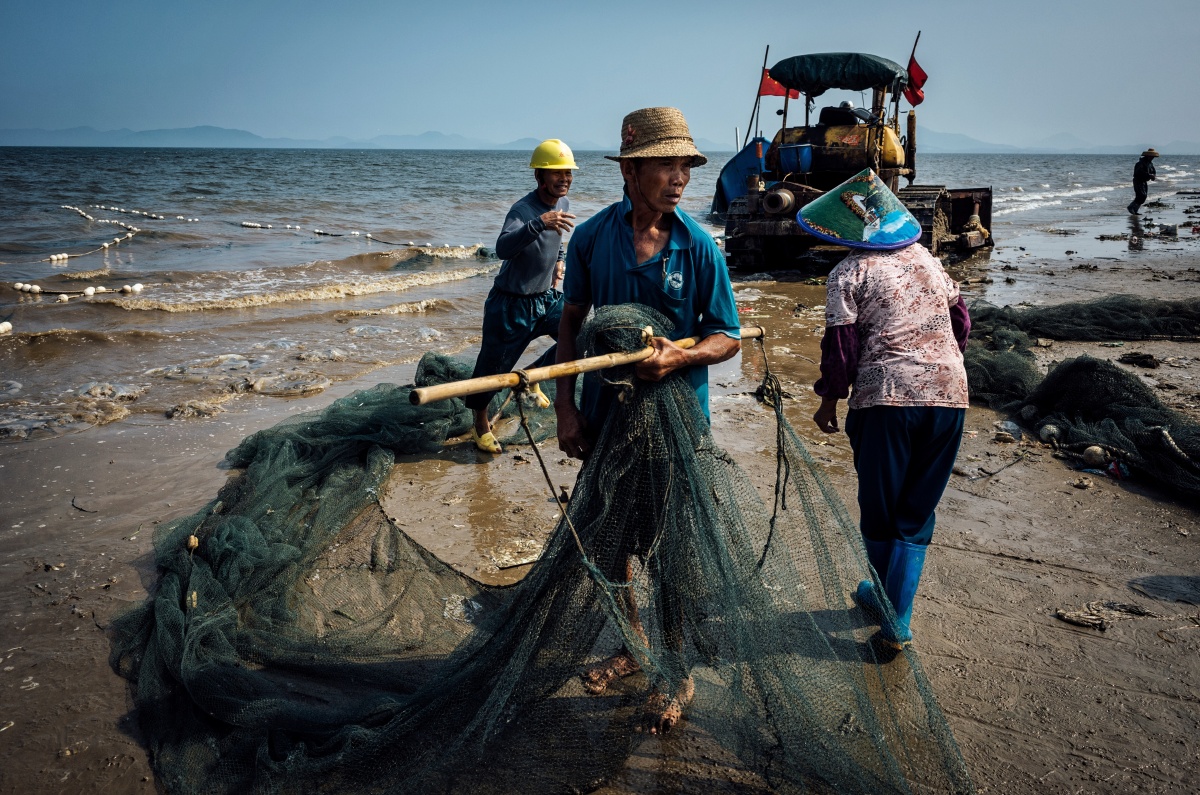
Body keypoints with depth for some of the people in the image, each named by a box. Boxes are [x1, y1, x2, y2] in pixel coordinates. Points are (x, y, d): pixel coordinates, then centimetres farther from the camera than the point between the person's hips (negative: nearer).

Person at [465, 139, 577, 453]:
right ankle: (481, 422, 32)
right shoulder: (523, 210, -24)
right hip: (511, 304, -7)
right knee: (493, 367, 4)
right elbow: (503, 248, -45)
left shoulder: (563, 204, 1)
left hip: (546, 297, 7)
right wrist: (539, 223, -57)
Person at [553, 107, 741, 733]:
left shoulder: (699, 247, -10)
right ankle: (632, 644, 42)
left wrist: (679, 356, -25)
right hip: (605, 415, 3)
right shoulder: (592, 237, -5)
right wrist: (565, 406, -2)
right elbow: (571, 321, 3)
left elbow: (727, 337, -5)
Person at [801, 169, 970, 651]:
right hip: (949, 394, 5)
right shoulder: (925, 257, 14)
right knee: (917, 511, 12)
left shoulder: (850, 272, -4)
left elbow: (841, 344, -8)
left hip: (885, 398, -5)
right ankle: (897, 619, 13)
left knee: (879, 506, 13)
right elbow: (961, 320, 18)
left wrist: (829, 401, 4)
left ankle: (885, 597, 28)